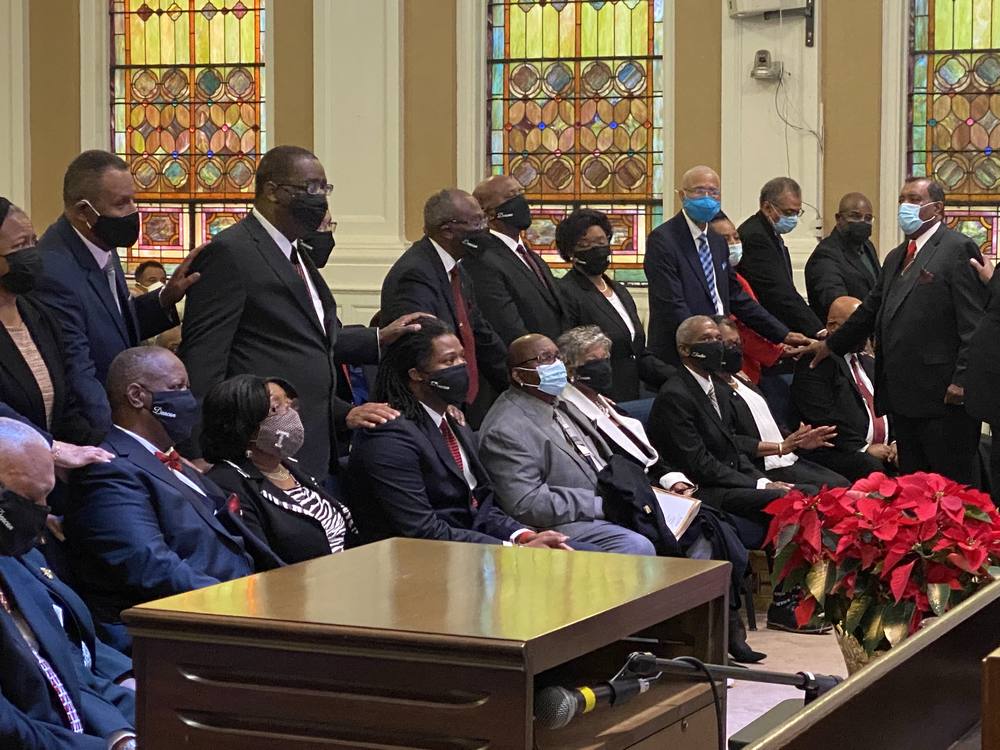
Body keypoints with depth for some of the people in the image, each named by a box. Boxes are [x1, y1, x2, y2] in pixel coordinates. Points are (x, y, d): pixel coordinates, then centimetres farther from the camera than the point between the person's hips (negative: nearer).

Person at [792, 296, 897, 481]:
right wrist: (864, 448, -13)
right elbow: (821, 417, -11)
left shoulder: (870, 364, 28)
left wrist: (896, 443, 3)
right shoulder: (815, 364, 0)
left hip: (886, 450, 7)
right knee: (874, 470, -36)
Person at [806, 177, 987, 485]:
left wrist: (962, 380, -19)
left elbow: (973, 324, -14)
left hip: (943, 396, -9)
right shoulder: (896, 258, 21)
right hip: (903, 400, 9)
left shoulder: (958, 249, -7)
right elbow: (871, 311, 29)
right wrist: (831, 345, 29)